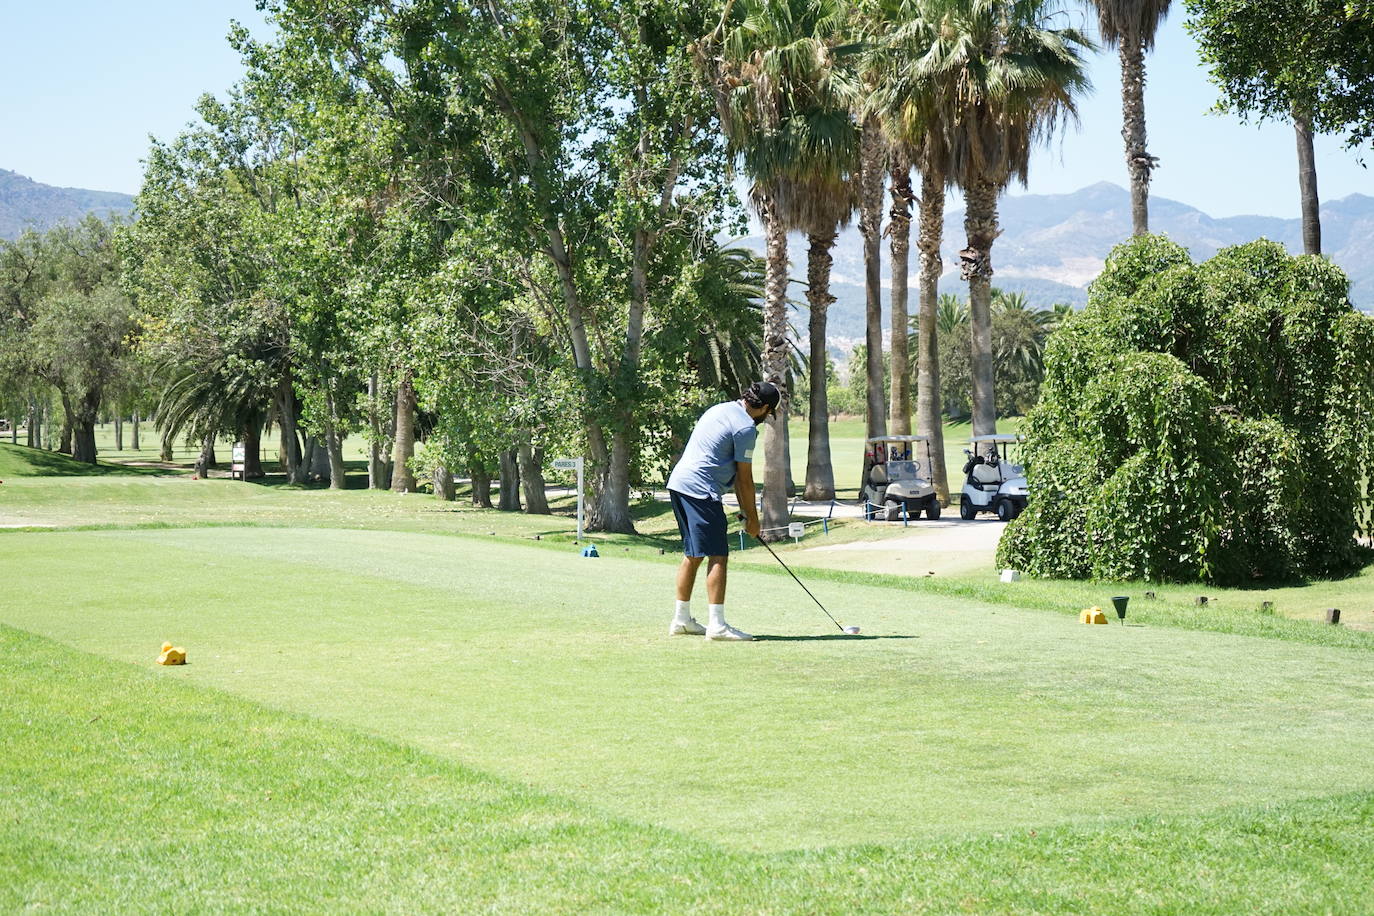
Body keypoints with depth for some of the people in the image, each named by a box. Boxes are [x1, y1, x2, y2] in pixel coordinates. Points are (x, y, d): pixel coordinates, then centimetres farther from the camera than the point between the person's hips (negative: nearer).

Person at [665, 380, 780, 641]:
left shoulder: (721, 409, 19)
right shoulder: (746, 428, -10)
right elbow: (744, 478, -5)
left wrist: (745, 509, 23)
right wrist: (752, 517, 6)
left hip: (678, 482, 10)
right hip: (700, 491, -10)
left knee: (692, 555, 16)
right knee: (717, 557, -8)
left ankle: (681, 619, 21)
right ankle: (717, 624, -12)